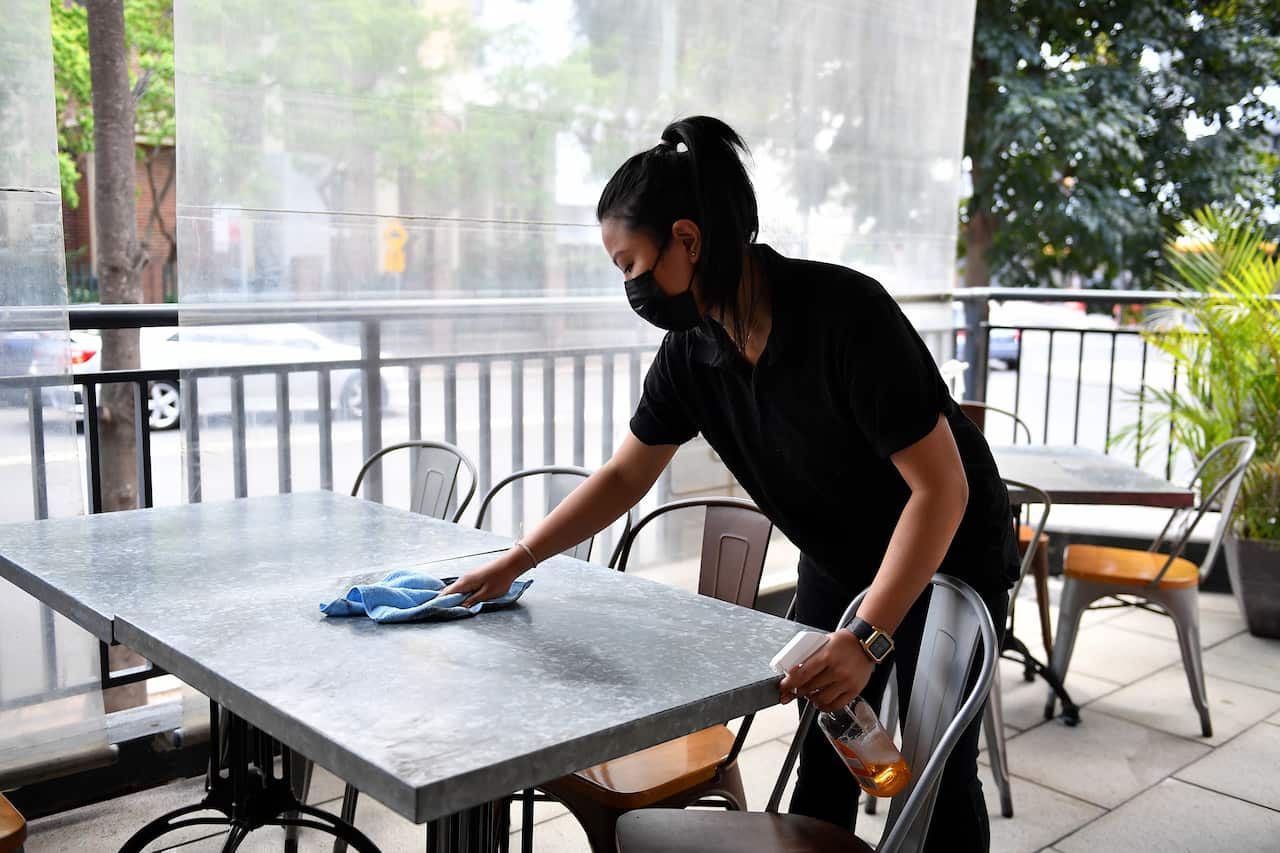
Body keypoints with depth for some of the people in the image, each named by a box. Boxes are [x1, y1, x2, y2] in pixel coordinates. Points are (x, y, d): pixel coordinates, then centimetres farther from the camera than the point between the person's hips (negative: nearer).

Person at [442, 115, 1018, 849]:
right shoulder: (693, 349, -12)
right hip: (838, 563, 6)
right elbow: (626, 473, 1)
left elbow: (941, 488, -31)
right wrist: (515, 563, -2)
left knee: (938, 767, 3)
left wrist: (867, 639, -36)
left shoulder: (846, 314, -33)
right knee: (823, 758, 11)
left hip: (950, 556, -5)